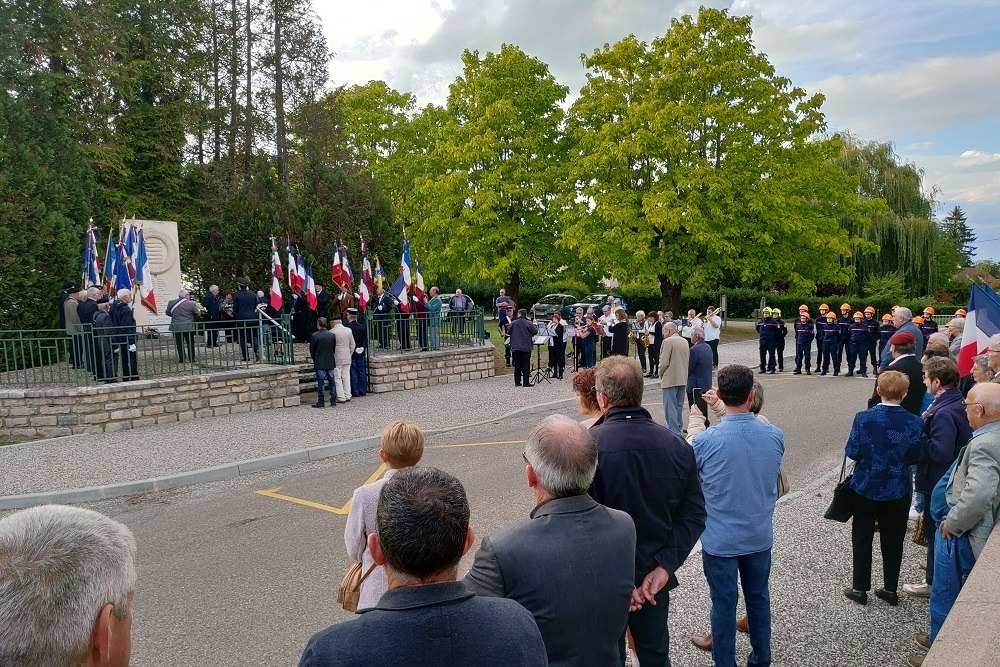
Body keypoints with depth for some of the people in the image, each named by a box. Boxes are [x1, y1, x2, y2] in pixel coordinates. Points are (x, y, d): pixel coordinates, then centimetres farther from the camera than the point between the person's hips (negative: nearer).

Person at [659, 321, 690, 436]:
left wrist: (661, 374, -1)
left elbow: (664, 362, -17)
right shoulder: (685, 341, 11)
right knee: (679, 406, 18)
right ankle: (678, 428, 26)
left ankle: (674, 432, -8)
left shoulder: (668, 341, -14)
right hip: (683, 379, 8)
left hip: (670, 379, -8)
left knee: (670, 407, -5)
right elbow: (688, 361, 15)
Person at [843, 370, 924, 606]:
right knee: (893, 541, 16)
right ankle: (890, 589, 26)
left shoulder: (864, 418, -17)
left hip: (866, 488, -1)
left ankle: (860, 588, 19)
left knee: (862, 539, 13)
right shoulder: (914, 422, -13)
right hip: (898, 491, 1)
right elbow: (916, 457, -7)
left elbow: (852, 452, -14)